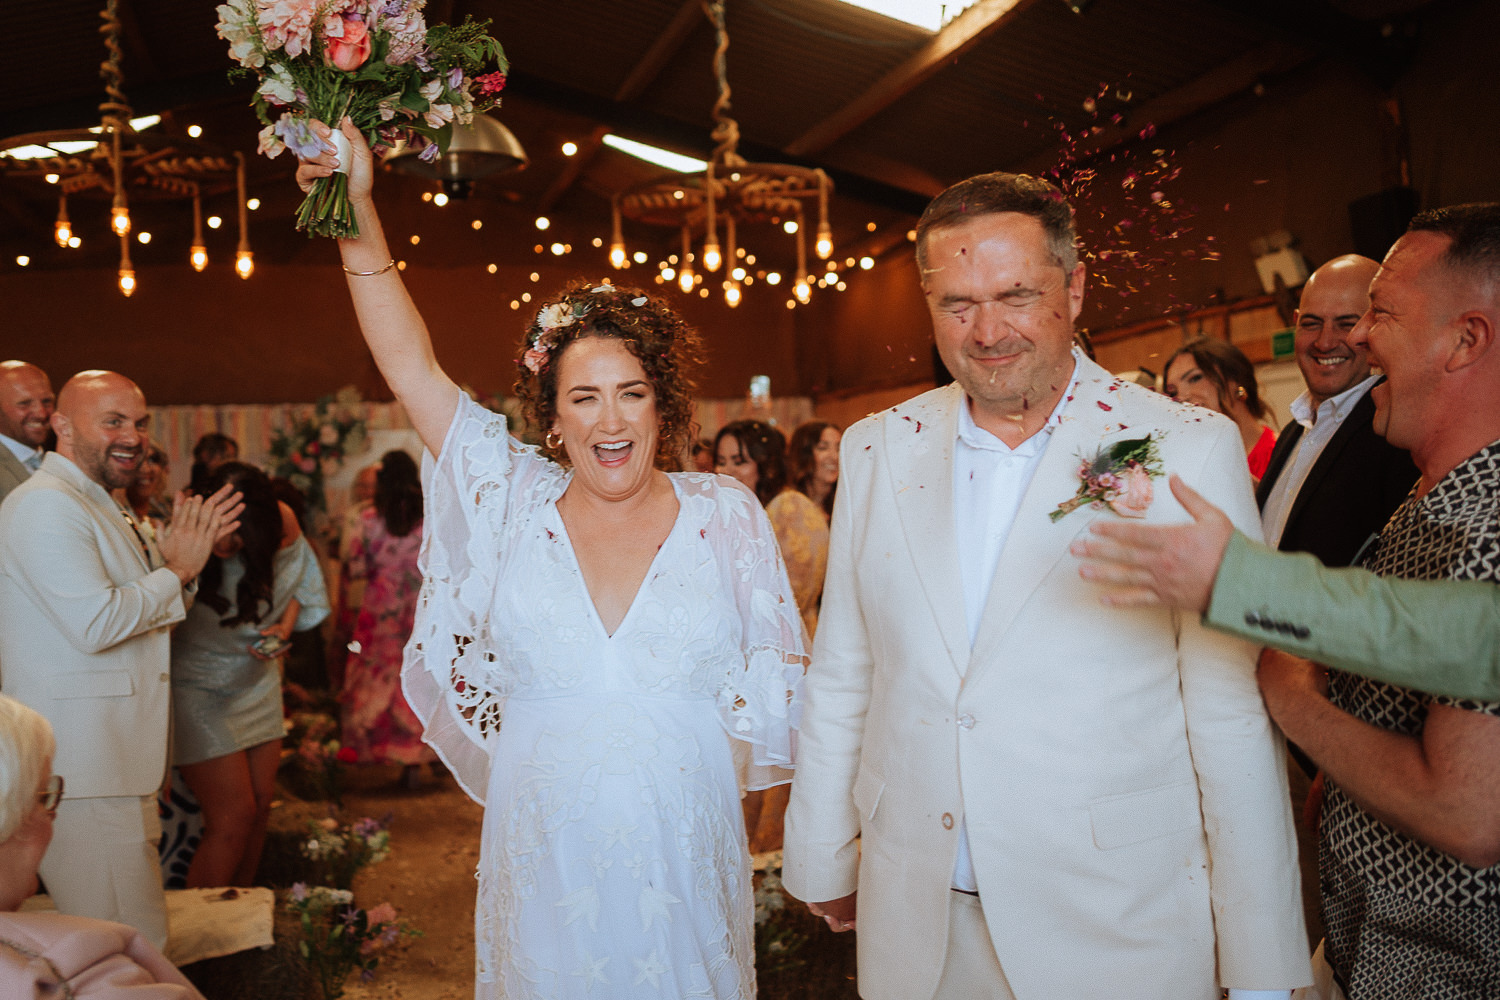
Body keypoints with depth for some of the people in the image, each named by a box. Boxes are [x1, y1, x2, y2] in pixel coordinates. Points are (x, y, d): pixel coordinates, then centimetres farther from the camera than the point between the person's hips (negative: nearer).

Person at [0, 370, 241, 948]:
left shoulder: (101, 509, 18)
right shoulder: (46, 505, -14)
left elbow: (148, 614, 23)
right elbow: (95, 624, -24)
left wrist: (179, 555, 7)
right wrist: (177, 570, -11)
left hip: (116, 764, 10)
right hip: (83, 770, -10)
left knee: (136, 944, 17)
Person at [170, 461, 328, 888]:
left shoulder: (282, 522, -12)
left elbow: (296, 582, 7)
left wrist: (284, 628, -7)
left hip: (257, 681, 6)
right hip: (198, 688, -5)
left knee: (261, 803, 12)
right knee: (233, 817, -7)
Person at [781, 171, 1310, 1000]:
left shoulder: (1189, 450, -9)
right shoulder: (878, 450, 1)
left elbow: (1233, 714, -8)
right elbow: (840, 679, 6)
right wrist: (820, 862, 10)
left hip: (1117, 928, -2)